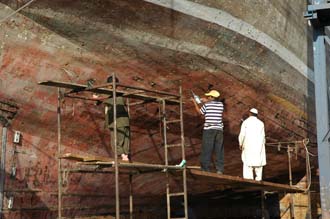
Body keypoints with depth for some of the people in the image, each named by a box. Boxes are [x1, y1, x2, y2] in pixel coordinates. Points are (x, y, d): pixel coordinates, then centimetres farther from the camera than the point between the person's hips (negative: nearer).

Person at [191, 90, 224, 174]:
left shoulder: (207, 105, -5)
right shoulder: (221, 104, 5)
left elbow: (200, 112, 12)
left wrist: (195, 103, 24)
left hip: (209, 129, -3)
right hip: (219, 129, 3)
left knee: (206, 149, 2)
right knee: (219, 150, 6)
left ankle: (205, 169, 4)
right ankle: (219, 169, 5)